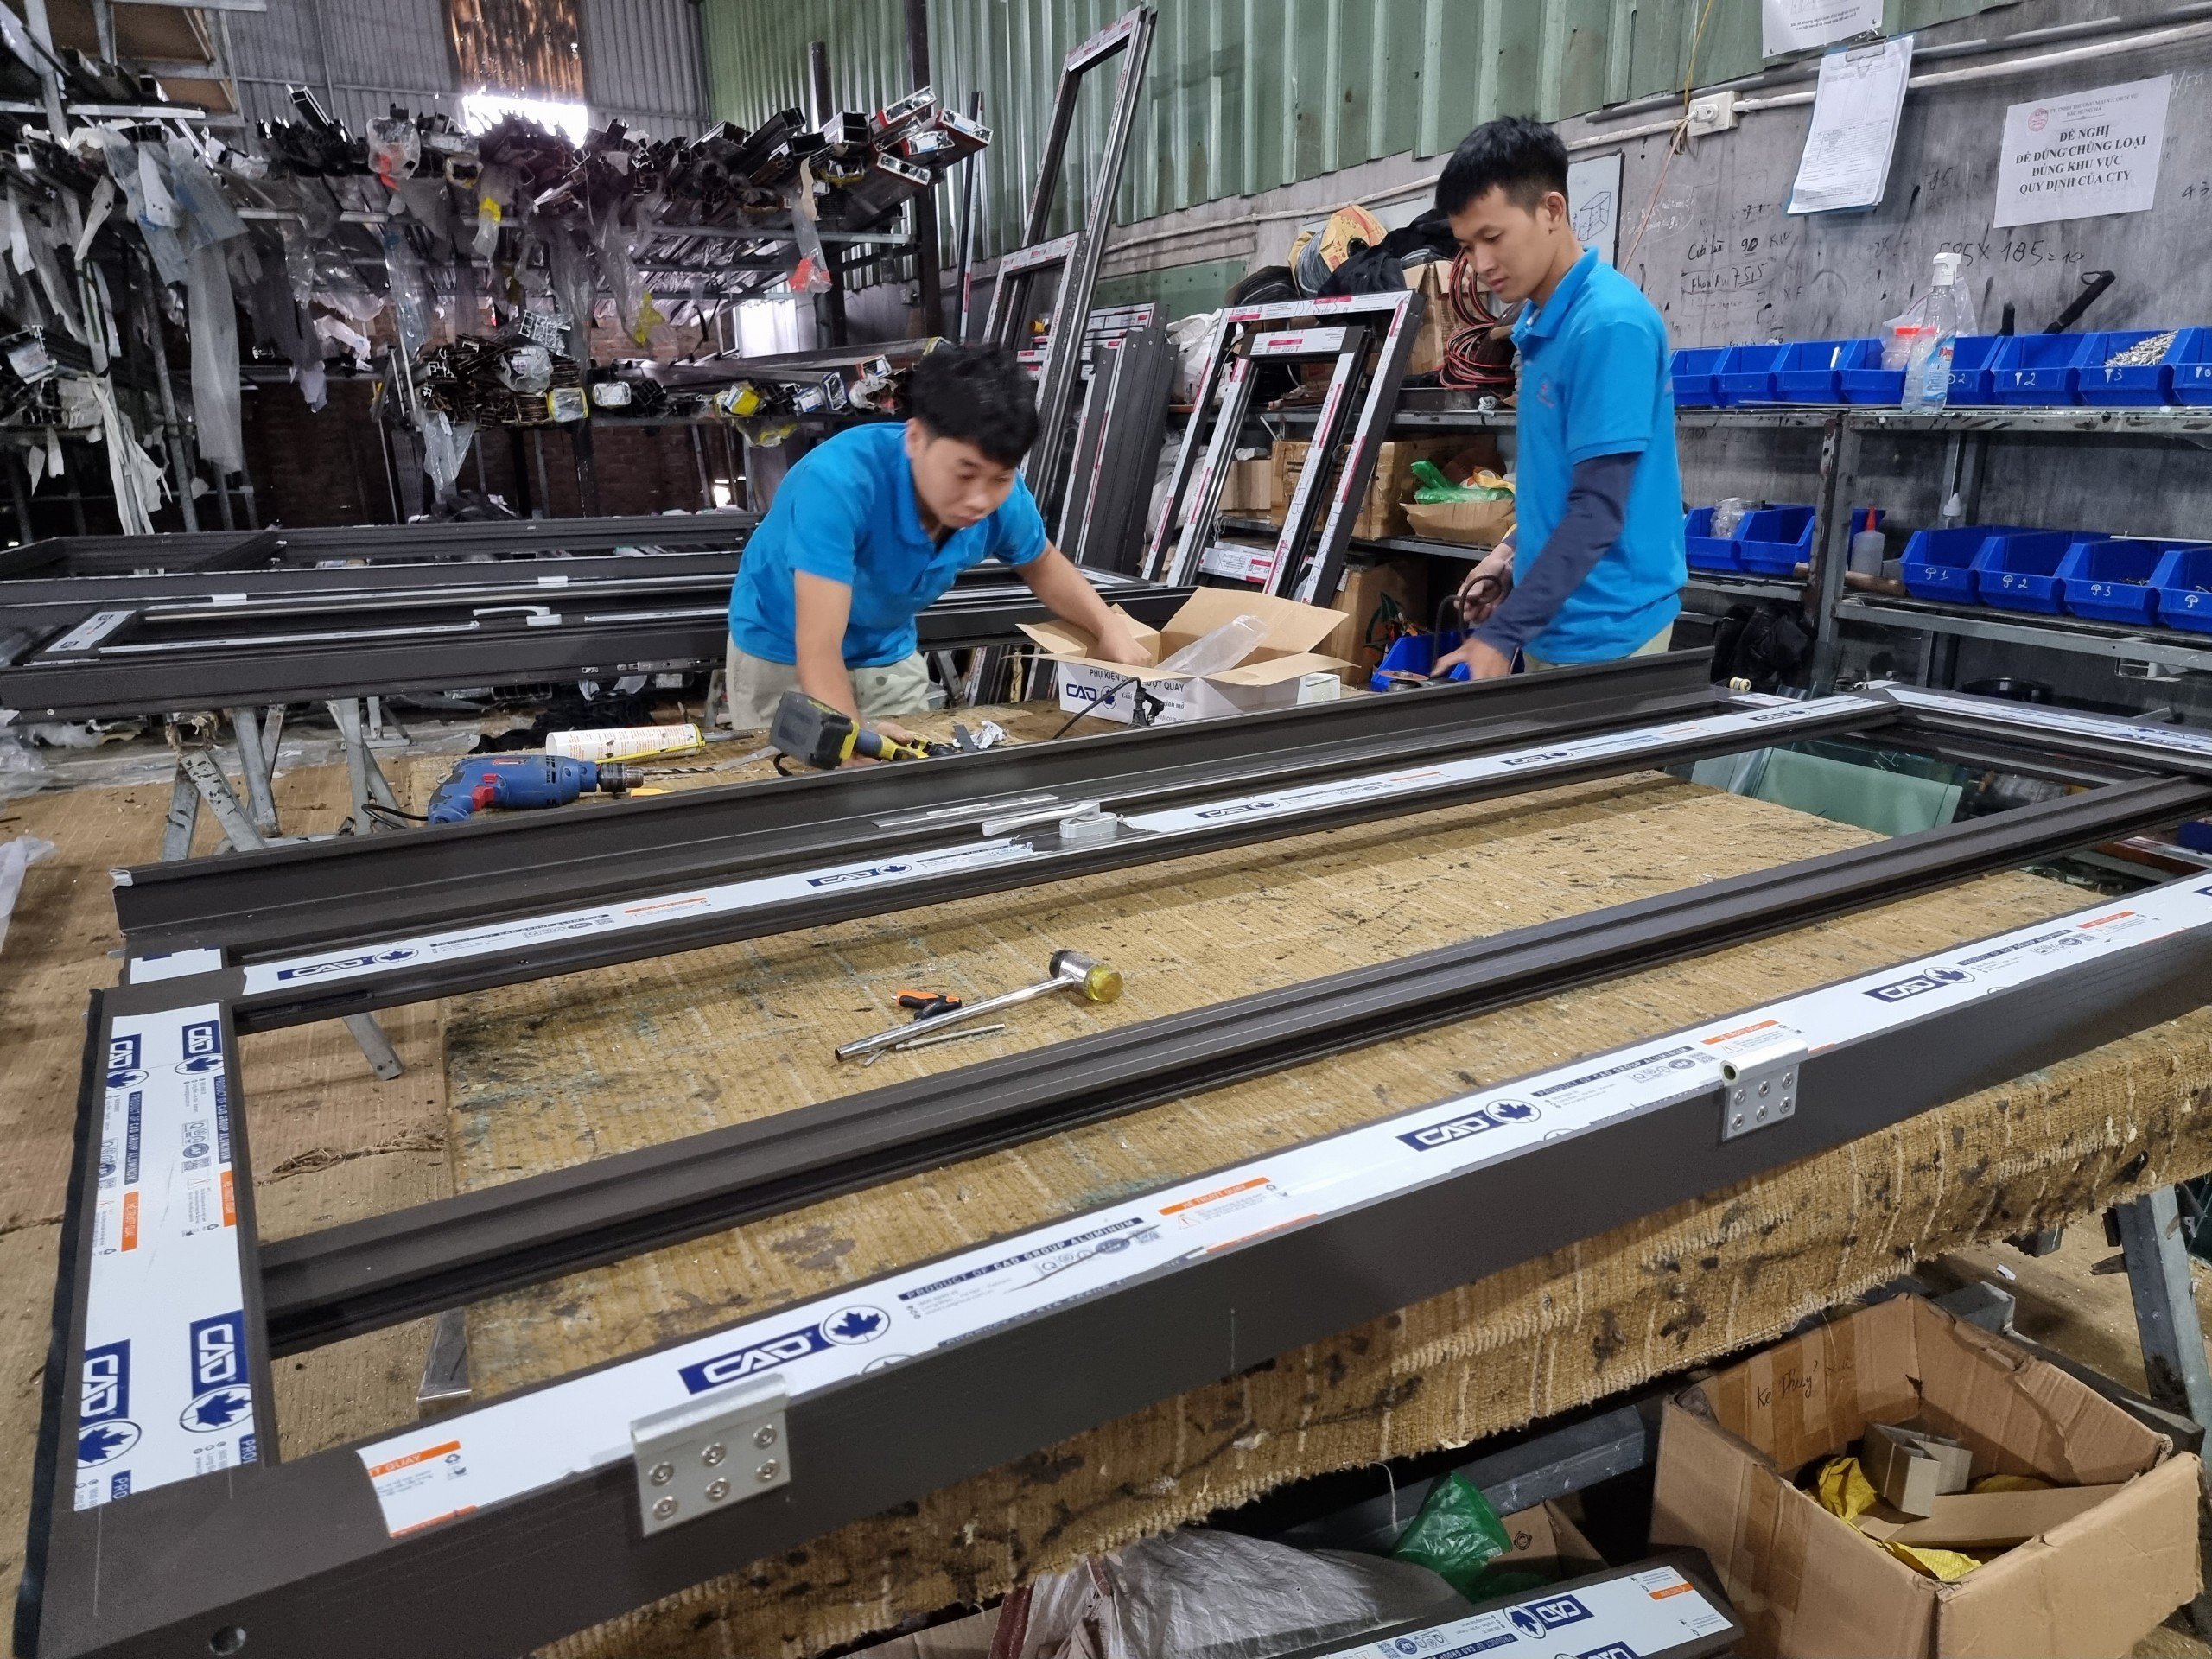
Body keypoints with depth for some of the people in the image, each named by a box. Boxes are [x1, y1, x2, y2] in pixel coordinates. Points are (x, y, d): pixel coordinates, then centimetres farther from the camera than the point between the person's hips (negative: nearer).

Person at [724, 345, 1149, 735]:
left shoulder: (1003, 497, -20)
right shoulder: (839, 481, -38)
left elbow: (1042, 563, 3)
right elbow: (818, 647, -41)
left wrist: (1109, 628, -12)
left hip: (888, 655, 4)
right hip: (783, 654, -4)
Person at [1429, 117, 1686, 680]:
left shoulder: (1610, 323, -19)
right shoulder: (1539, 322, 9)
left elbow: (1600, 508, -22)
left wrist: (1501, 635, -25)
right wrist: (1516, 550, 9)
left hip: (1604, 630, -9)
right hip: (1556, 620, 9)